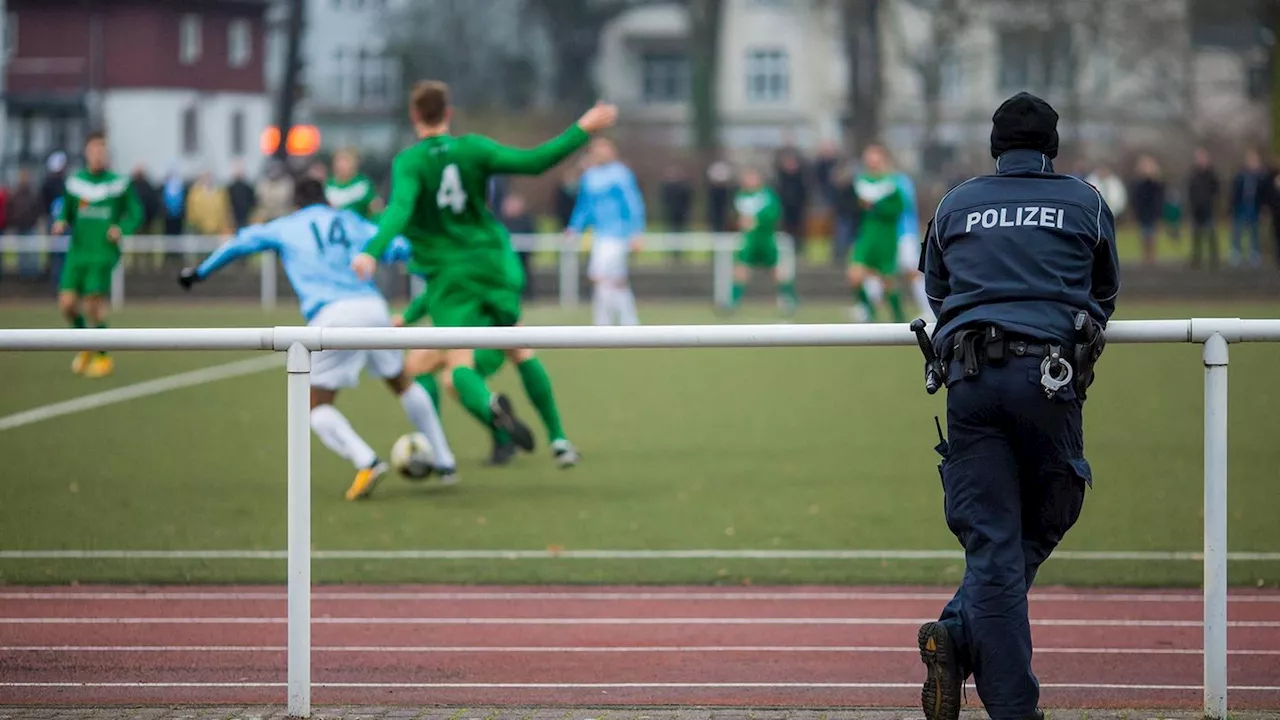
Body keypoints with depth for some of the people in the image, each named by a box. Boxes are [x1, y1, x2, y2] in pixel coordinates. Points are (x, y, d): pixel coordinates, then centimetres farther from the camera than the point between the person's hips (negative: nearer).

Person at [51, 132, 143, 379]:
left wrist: (122, 229, -12)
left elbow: (135, 214, 6)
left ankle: (103, 356, 10)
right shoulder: (74, 182, 7)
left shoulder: (119, 184, -1)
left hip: (104, 252, -3)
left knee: (93, 305, -11)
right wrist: (61, 224, -5)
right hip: (77, 251, 3)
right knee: (67, 303, -5)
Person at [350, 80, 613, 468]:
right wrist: (582, 130, 2)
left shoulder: (408, 163, -9)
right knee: (519, 349, 22)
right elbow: (532, 162, -5)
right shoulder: (472, 148, -2)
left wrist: (373, 253, -38)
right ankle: (558, 440, 24)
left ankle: (489, 404, -44)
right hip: (494, 264, 3)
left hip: (448, 274, -3)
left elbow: (400, 209, -26)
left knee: (458, 369, -8)